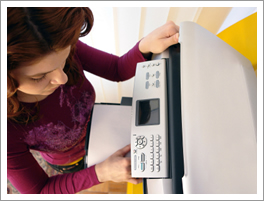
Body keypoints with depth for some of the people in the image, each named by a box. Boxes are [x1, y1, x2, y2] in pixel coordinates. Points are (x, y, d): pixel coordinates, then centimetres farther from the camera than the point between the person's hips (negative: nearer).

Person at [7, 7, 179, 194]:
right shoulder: (7, 130, -41)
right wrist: (101, 173, -39)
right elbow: (39, 192, -26)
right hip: (74, 160, -2)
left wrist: (147, 44, -42)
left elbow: (118, 69, -21)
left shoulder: (65, 48, -34)